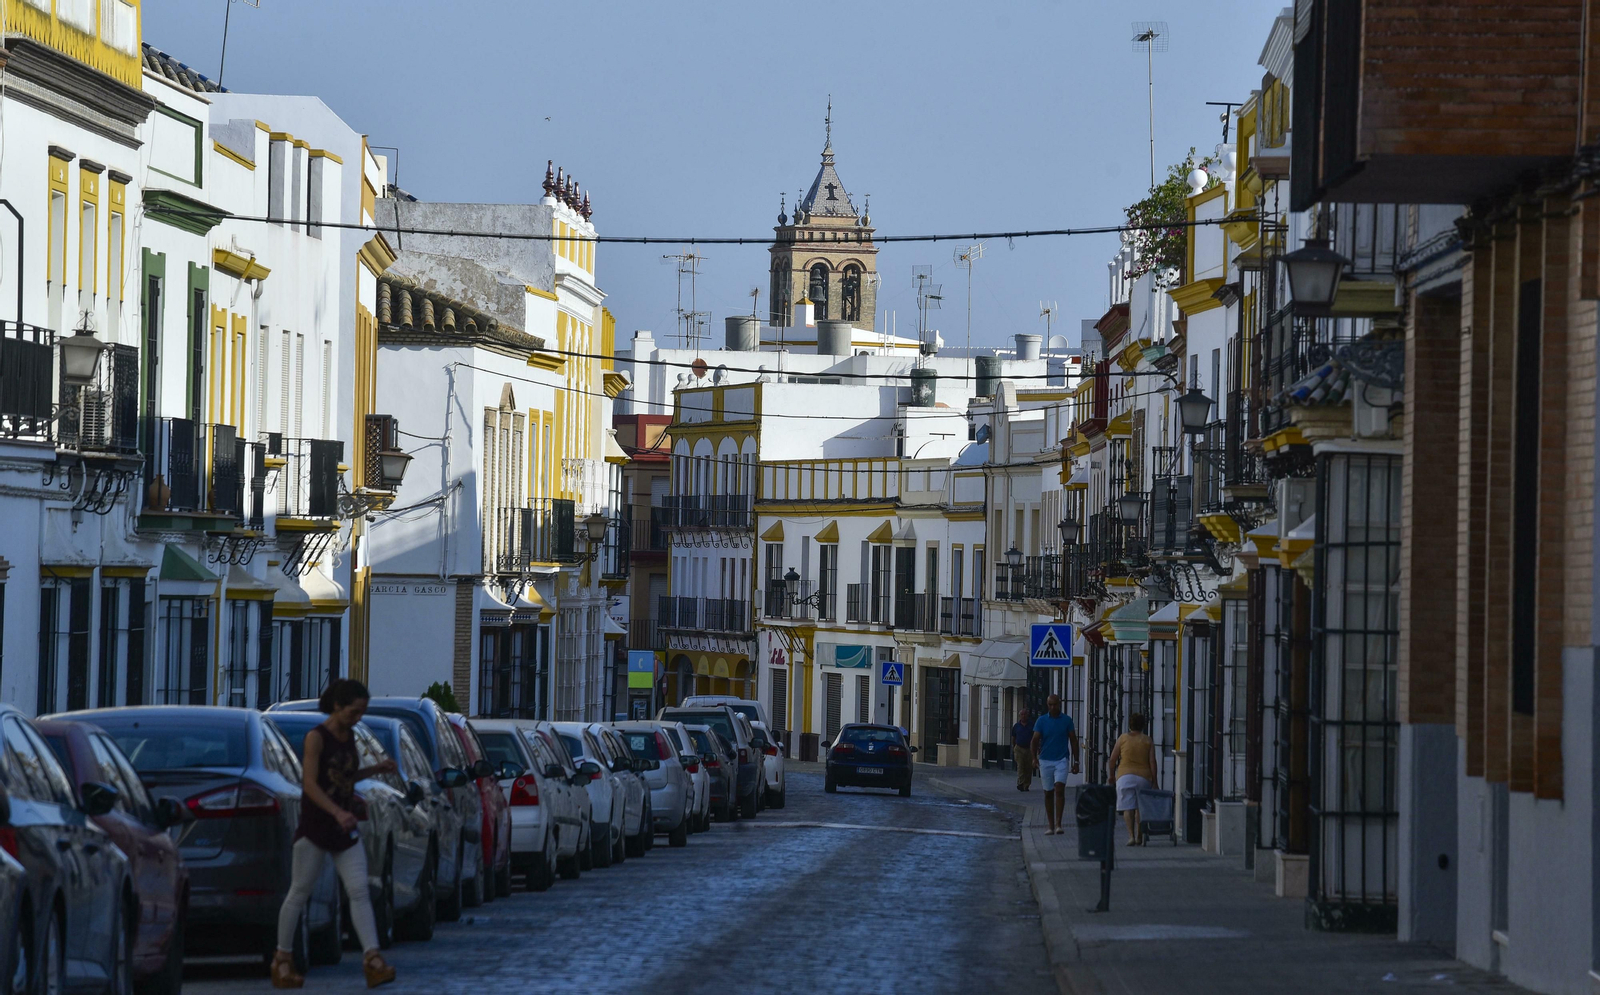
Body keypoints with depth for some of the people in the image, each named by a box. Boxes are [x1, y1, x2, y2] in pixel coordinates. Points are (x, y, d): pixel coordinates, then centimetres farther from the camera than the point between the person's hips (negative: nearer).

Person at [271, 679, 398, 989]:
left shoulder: (350, 736, 10)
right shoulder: (316, 737, -12)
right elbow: (311, 784, -21)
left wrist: (376, 769, 9)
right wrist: (337, 812, -33)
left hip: (345, 830, 6)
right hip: (315, 826, -6)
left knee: (359, 891, -6)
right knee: (299, 893, 3)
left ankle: (372, 959, -14)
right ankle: (282, 959, 13)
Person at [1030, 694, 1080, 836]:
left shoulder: (1066, 720, 3)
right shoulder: (1041, 721, 2)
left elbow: (1073, 740, 7)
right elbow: (1035, 739, -5)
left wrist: (1076, 761, 5)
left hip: (1061, 760, -1)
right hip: (1045, 761, 1)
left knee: (1059, 789, -17)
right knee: (1048, 793, 6)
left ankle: (1058, 824, -19)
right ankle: (1051, 826, 13)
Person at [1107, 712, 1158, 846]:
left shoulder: (1123, 738, 2)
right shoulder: (1148, 741, 4)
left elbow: (1112, 760, 2)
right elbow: (1152, 762, -1)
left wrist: (1111, 776, 14)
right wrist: (1154, 781, 3)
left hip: (1125, 776, -2)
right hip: (1143, 777, 2)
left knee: (1128, 808, -4)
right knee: (1140, 808, 13)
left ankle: (1131, 836, -16)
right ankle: (1139, 837, 17)